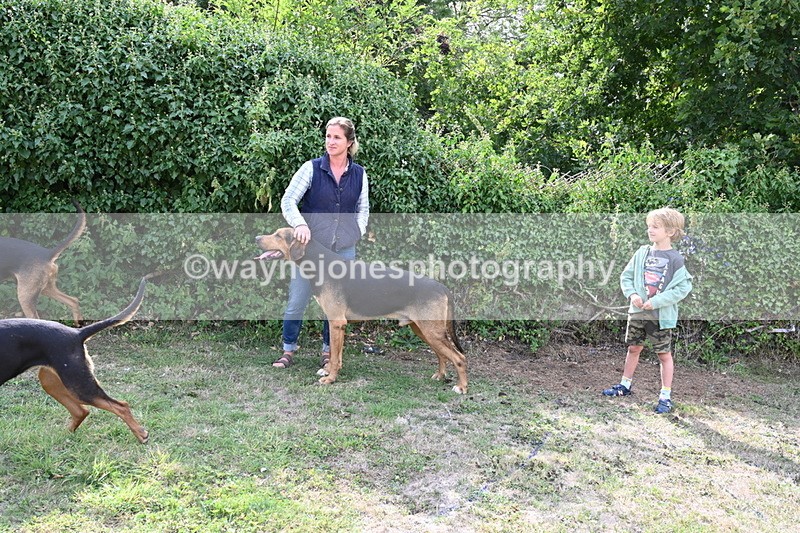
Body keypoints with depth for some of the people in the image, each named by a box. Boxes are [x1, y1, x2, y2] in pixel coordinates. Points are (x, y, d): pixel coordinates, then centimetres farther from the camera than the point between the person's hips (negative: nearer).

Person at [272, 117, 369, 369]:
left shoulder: (359, 174, 3)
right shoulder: (312, 168, -5)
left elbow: (363, 209, 16)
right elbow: (288, 200, -10)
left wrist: (358, 232, 2)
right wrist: (299, 223, -26)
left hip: (344, 250, 2)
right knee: (297, 300, 0)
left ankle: (329, 350, 25)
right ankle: (288, 350, 16)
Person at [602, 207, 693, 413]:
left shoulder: (675, 259, -11)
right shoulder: (642, 253, 2)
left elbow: (683, 287, -14)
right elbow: (626, 276, 8)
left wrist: (657, 301, -19)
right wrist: (632, 294, -10)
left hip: (662, 315, -4)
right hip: (637, 311, 4)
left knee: (664, 354, 6)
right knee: (633, 348, 17)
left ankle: (665, 396, 14)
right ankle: (625, 385, 32)